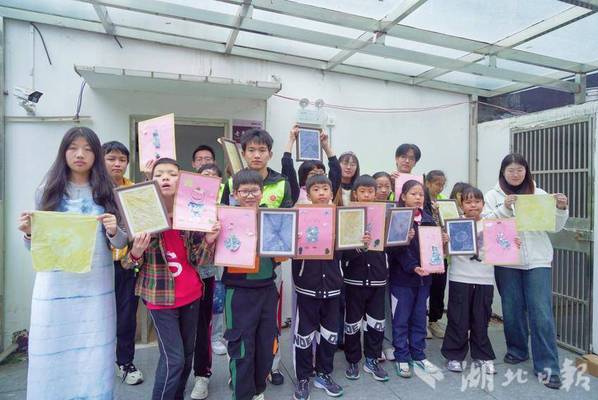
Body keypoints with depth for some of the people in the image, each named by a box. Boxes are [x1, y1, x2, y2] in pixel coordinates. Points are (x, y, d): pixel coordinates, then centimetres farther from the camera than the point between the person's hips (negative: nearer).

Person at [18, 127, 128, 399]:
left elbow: (120, 243, 4)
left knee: (94, 359, 6)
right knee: (52, 358, 7)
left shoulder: (107, 192, 4)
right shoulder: (47, 191, 4)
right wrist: (29, 234, -13)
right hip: (55, 286, 0)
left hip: (96, 286, 0)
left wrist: (114, 231, -16)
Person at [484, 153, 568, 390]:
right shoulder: (493, 196, 4)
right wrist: (504, 208, -17)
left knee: (541, 312, -3)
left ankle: (547, 366, 6)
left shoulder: (539, 194, 8)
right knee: (512, 309, 11)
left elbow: (555, 227, 9)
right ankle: (517, 351, 31)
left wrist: (561, 209, -9)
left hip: (538, 260, 0)